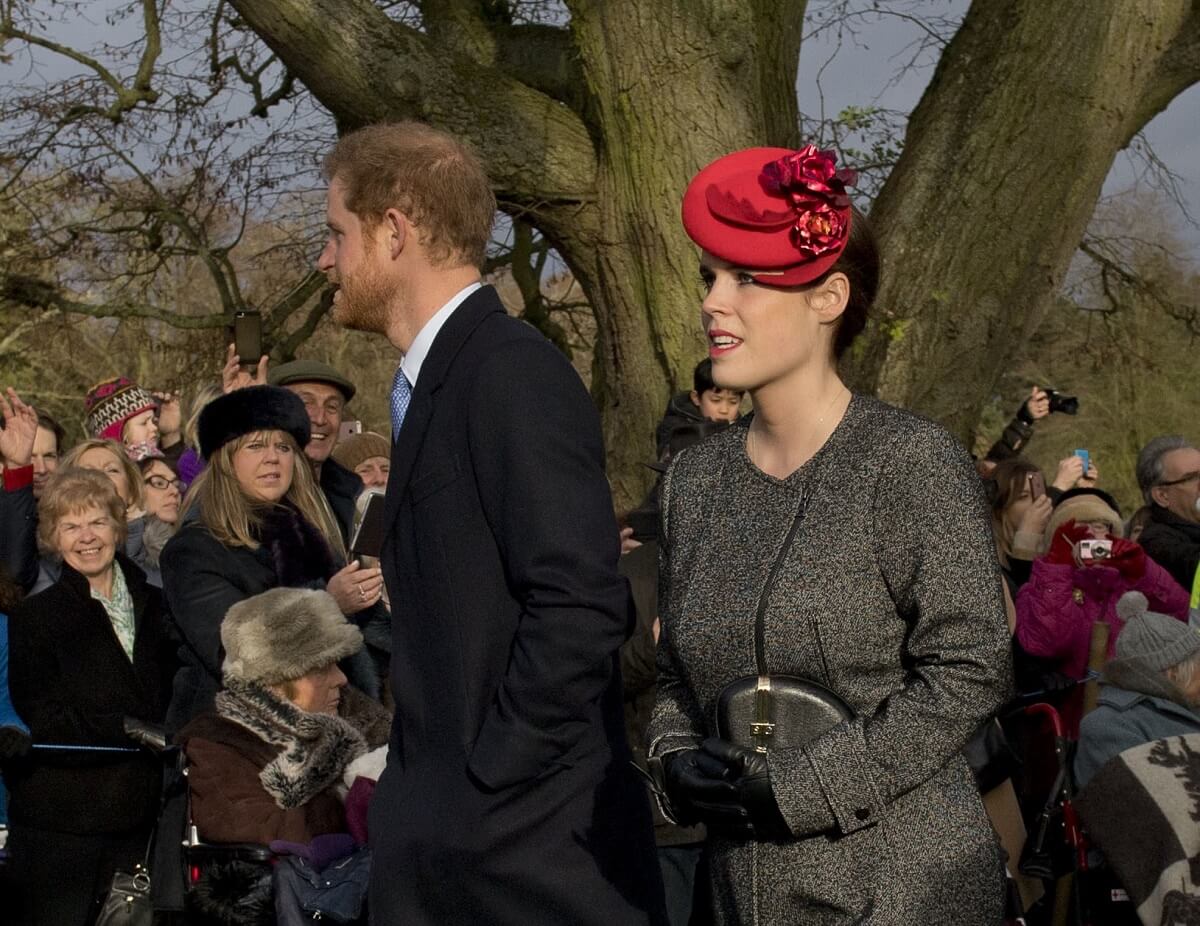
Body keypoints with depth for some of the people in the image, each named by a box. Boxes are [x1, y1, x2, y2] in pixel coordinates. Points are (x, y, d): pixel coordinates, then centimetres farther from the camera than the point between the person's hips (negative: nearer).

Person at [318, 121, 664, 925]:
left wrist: (485, 783, -18)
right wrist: (424, 787, 11)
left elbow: (582, 607, -23)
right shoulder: (440, 381, 13)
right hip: (451, 838, 9)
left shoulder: (513, 375, -15)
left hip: (529, 843, -9)